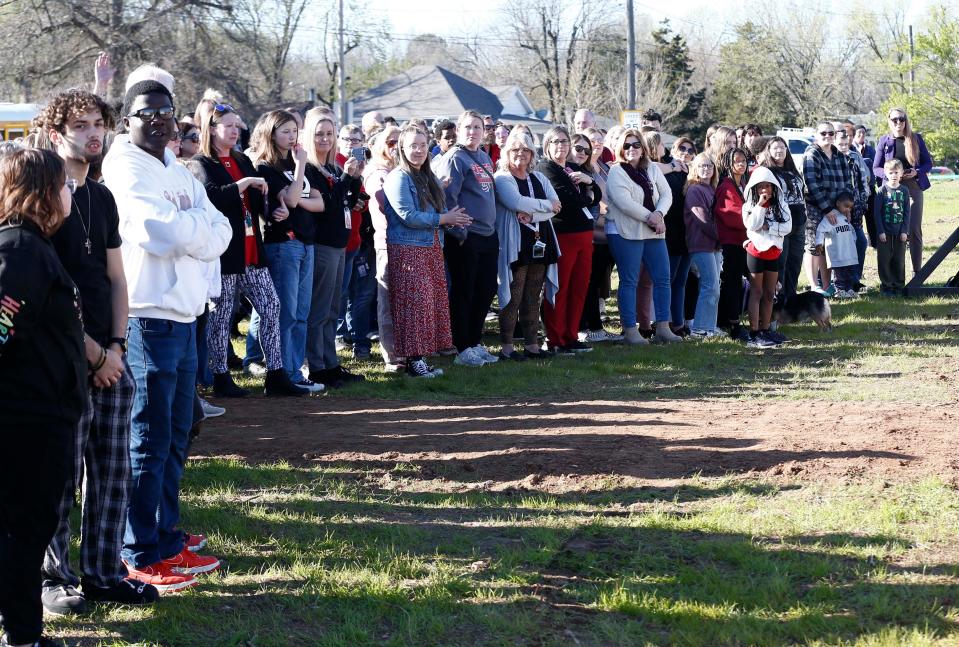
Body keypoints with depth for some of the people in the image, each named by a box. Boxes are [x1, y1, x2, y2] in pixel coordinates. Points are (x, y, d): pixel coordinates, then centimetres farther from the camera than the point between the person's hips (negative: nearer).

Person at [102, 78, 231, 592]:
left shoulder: (177, 172, 16)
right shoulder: (125, 167, -10)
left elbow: (220, 234, 6)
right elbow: (160, 232, -23)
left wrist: (183, 229, -13)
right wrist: (199, 224, -6)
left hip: (183, 315, 9)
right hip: (148, 316, -9)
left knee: (175, 436, 15)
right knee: (148, 441, -3)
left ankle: (166, 540, 26)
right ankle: (140, 556, 4)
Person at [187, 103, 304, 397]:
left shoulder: (243, 161, 18)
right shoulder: (200, 164, -4)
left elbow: (257, 200, 27)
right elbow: (213, 196, -22)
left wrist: (275, 211, 8)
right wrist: (247, 182, -19)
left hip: (250, 250, 7)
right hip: (223, 251, -7)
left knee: (270, 306, 2)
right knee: (221, 314, 1)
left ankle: (275, 375, 6)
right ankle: (220, 377, 10)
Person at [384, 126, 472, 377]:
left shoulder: (427, 177, 16)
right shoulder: (398, 178, -9)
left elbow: (438, 210, 18)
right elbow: (408, 216, -18)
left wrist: (452, 218, -6)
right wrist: (444, 219, -11)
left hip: (431, 248, 8)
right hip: (407, 250, -8)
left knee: (432, 302, 7)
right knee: (413, 304, -8)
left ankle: (421, 357, 11)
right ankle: (413, 360, -3)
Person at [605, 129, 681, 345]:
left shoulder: (652, 169, 12)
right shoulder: (616, 172, -6)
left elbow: (666, 194, 5)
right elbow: (624, 202, -17)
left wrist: (659, 214, -14)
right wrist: (651, 218, -17)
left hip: (654, 232, 6)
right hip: (626, 233, -6)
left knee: (662, 278, 4)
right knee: (629, 281, -3)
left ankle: (663, 327, 10)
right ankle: (630, 330, 0)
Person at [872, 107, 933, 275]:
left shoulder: (916, 139, 6)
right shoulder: (884, 141, 6)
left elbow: (928, 163, 9)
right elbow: (876, 168, 6)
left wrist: (917, 172, -11)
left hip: (913, 188, 0)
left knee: (914, 230, -4)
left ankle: (917, 270, 1)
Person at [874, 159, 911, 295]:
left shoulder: (904, 191, 4)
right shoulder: (882, 191, -3)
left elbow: (907, 212, 5)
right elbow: (877, 212, -4)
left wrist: (905, 231, -2)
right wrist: (880, 231, -9)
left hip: (899, 233, 2)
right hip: (885, 233, -2)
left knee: (899, 260, 6)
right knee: (885, 260, 0)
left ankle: (899, 286, 15)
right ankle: (886, 286, 9)